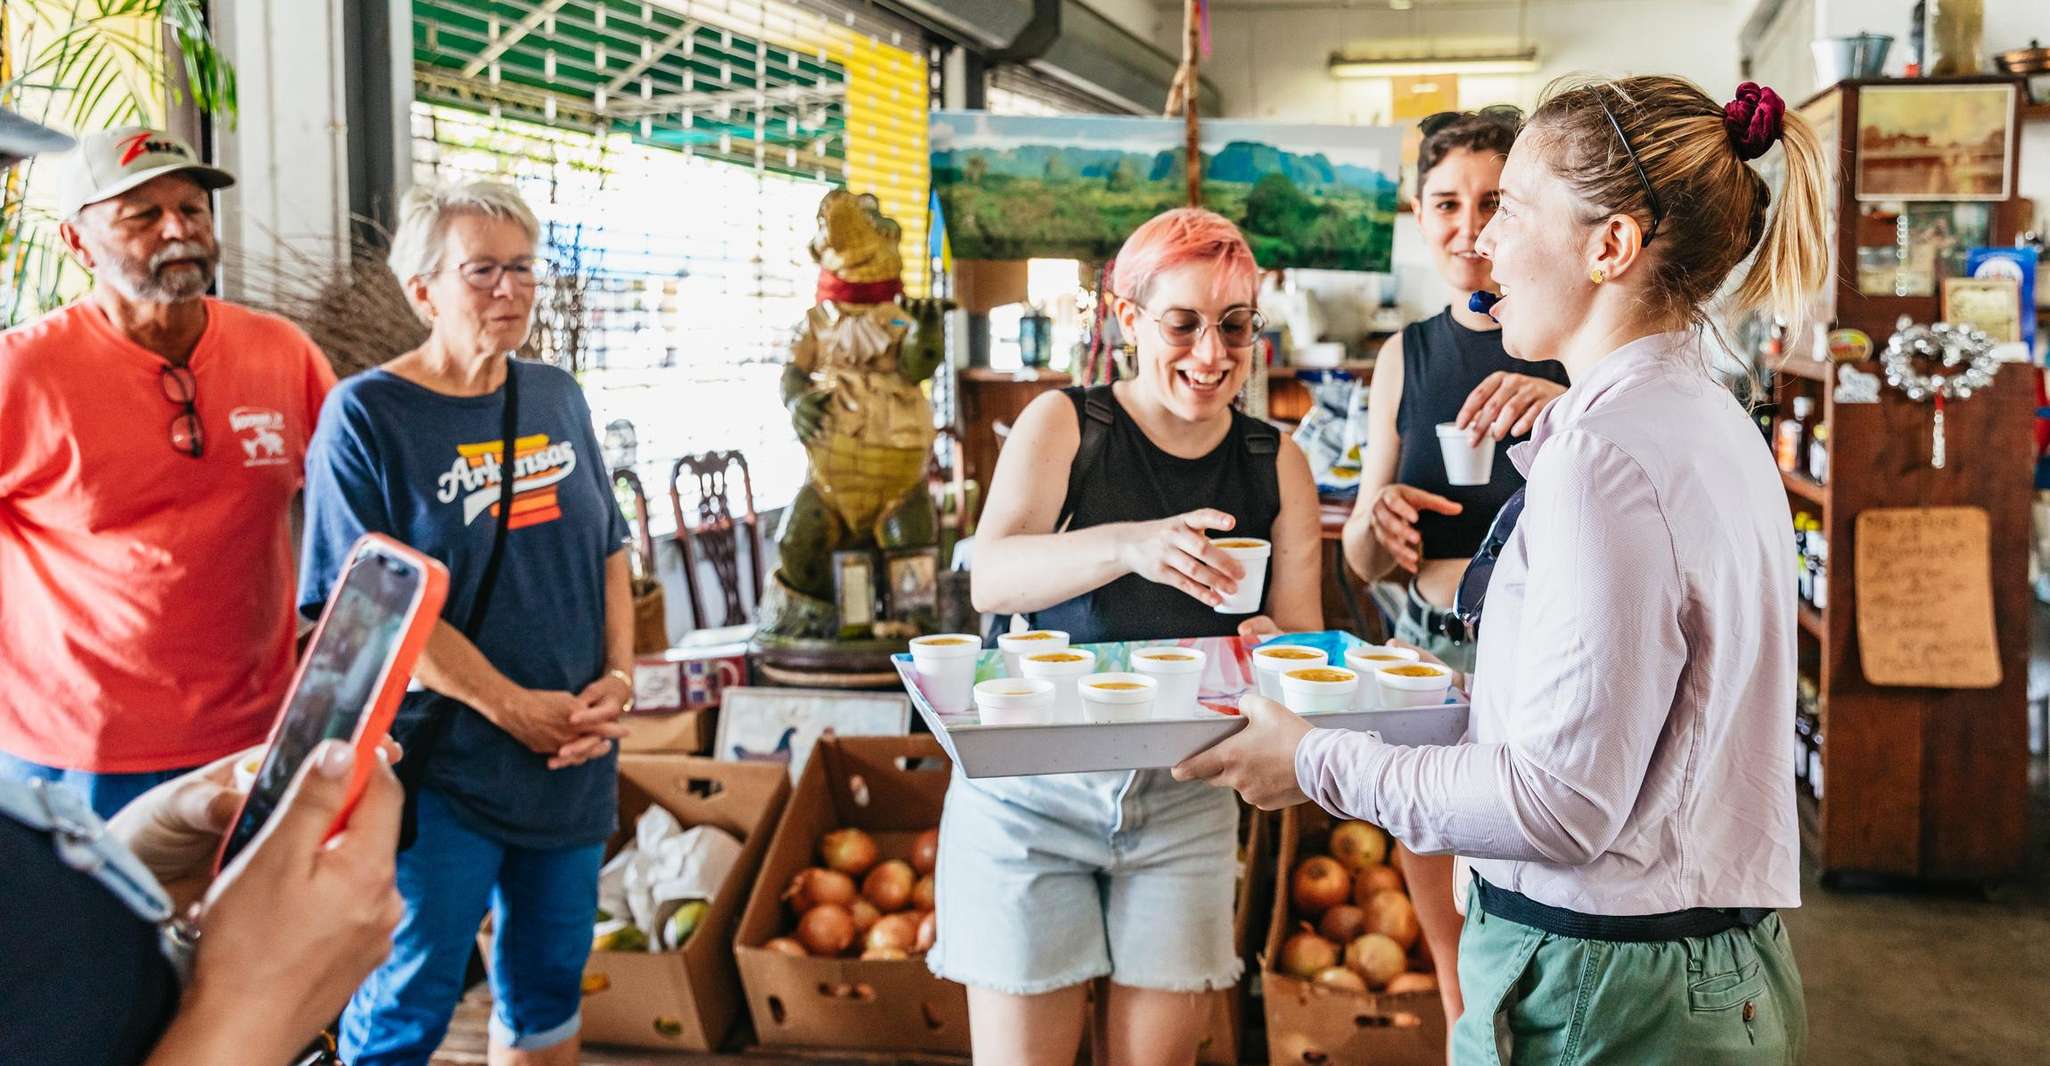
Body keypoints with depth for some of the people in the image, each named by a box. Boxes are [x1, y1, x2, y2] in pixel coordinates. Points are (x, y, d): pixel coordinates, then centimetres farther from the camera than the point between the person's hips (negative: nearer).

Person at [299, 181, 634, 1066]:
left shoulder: (556, 397, 8)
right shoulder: (365, 413, -10)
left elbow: (608, 549, 12)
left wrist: (618, 675, -3)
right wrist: (514, 707, -17)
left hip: (571, 760, 6)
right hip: (438, 768, -5)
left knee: (548, 991, 17)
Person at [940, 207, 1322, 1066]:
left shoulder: (1277, 465, 3)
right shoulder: (1064, 424, -6)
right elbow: (990, 578, -21)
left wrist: (1273, 653, -21)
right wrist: (1128, 545, -39)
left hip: (1185, 801, 3)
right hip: (1034, 791, -2)